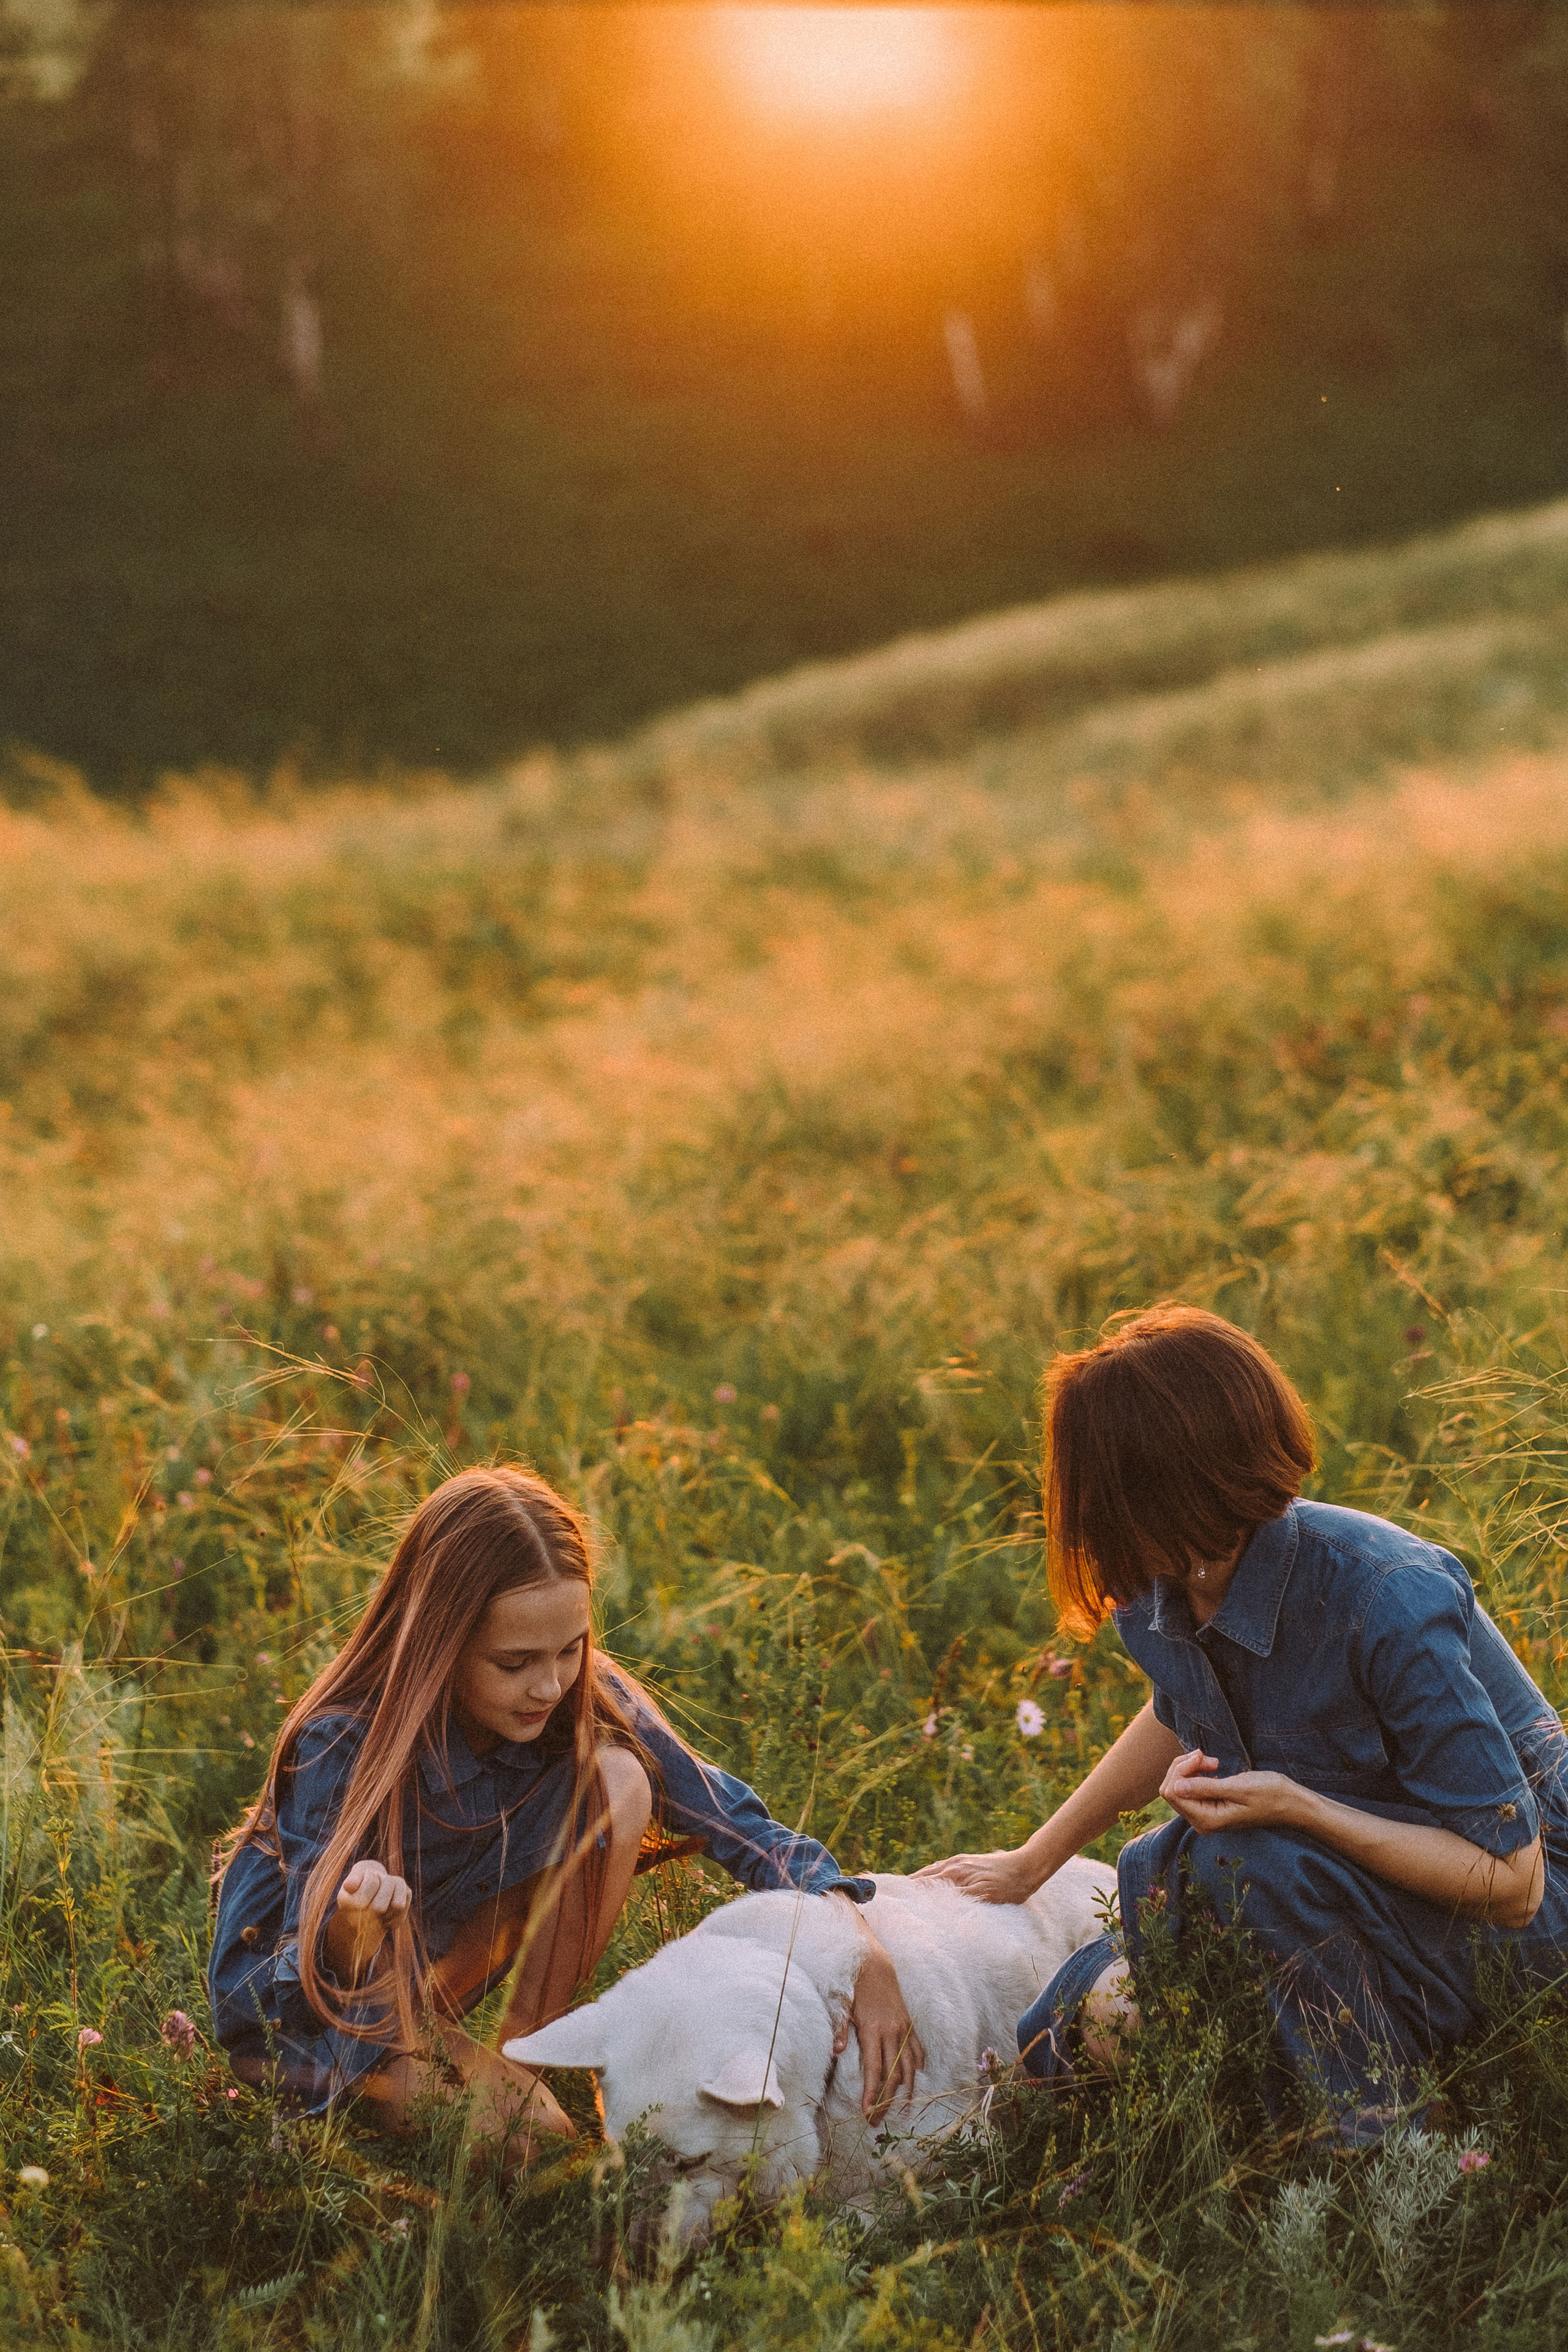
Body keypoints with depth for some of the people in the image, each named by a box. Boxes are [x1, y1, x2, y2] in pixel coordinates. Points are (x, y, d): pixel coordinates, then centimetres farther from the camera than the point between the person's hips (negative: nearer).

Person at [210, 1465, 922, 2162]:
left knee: (616, 1781, -20)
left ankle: (521, 2046, -8)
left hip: (440, 1966, 5)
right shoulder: (339, 1746, -32)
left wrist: (861, 1949, -32)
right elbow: (312, 1973, -28)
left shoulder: (588, 1704, -20)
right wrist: (349, 1937, -52)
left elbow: (738, 1823, -16)